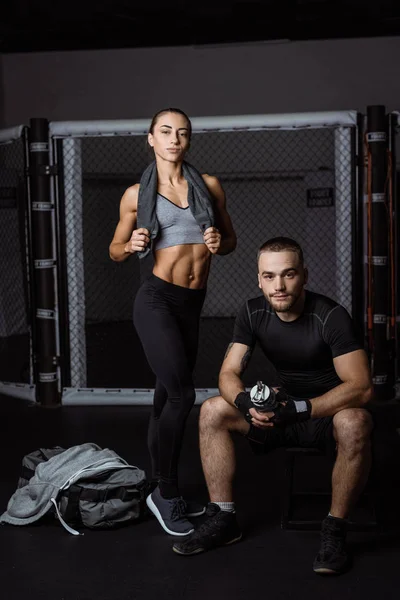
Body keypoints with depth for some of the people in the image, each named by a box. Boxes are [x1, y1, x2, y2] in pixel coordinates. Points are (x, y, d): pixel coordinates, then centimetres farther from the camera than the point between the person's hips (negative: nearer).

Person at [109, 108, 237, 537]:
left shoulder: (209, 186, 8)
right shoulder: (136, 194, 2)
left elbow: (232, 240, 17)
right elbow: (115, 250, 12)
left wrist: (219, 243, -6)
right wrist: (133, 244, -11)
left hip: (191, 305, 4)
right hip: (157, 300, -4)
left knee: (166, 397, 13)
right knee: (181, 393, -16)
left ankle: (164, 491, 24)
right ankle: (166, 493, -2)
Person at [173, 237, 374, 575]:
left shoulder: (330, 317, -22)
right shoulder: (254, 313, -6)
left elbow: (361, 387, -27)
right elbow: (228, 373, -7)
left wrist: (301, 408, -37)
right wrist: (245, 402, -31)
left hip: (331, 412, -5)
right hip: (286, 411, 6)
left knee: (354, 423, -40)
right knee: (212, 411, -10)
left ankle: (334, 531, -22)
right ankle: (223, 519, -5)